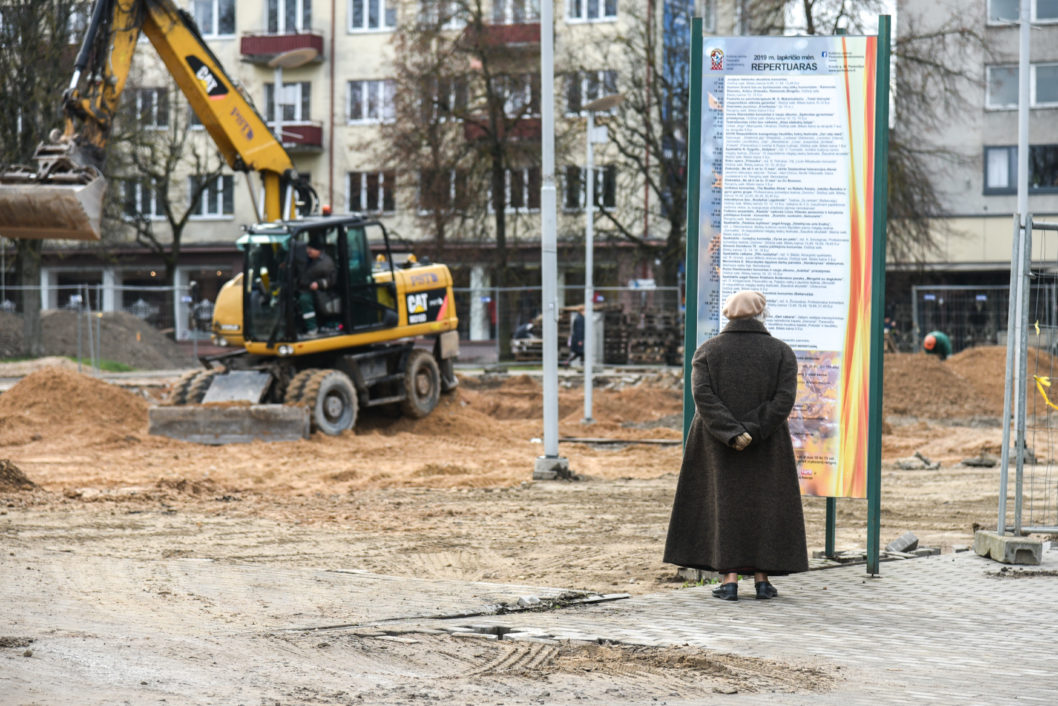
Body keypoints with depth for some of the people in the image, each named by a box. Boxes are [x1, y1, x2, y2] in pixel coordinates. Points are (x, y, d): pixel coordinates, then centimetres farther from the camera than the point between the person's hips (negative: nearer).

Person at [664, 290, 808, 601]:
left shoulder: (708, 350, 0)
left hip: (717, 446, 0)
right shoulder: (781, 352, -1)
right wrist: (752, 431, -15)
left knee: (723, 504, 4)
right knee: (764, 505, 10)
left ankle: (729, 580, -2)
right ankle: (761, 578, 8)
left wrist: (731, 434, -17)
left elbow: (703, 395, -13)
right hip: (767, 448, 0)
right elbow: (784, 399, -12)